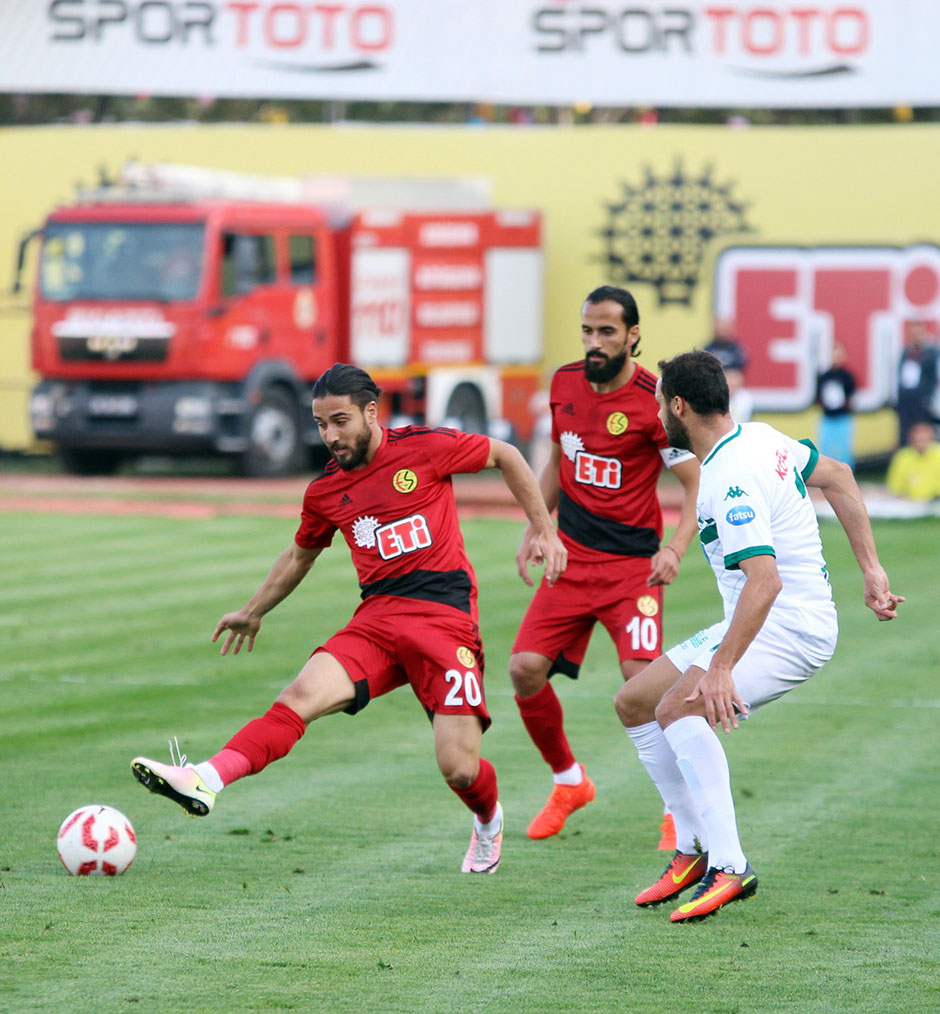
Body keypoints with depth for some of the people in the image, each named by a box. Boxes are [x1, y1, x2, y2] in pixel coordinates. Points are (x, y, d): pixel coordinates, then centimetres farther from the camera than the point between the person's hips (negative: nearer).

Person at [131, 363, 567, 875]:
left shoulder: (424, 448, -4)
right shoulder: (325, 491, 10)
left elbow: (505, 456, 9)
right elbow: (300, 555, 29)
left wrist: (543, 530, 7)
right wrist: (252, 612, 36)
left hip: (445, 616, -4)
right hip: (376, 618, 4)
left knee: (460, 769, -9)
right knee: (301, 696, -24)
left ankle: (488, 822, 27)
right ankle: (206, 780, -41)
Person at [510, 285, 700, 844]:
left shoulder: (653, 401, -14)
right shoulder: (565, 383, 4)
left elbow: (699, 484, -13)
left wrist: (675, 548, -26)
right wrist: (534, 530, 14)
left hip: (633, 562, -5)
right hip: (572, 557, 6)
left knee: (642, 677, -20)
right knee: (526, 669, -5)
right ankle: (569, 782, 20)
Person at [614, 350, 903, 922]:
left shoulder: (732, 479, -24)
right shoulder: (760, 438, 6)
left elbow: (764, 579, -34)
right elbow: (836, 476, 17)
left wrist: (722, 666, -38)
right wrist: (871, 569, 17)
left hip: (792, 628, -11)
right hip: (757, 623, 11)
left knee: (678, 707, -30)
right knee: (634, 703, 10)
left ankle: (729, 867, -30)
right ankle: (694, 850, 14)